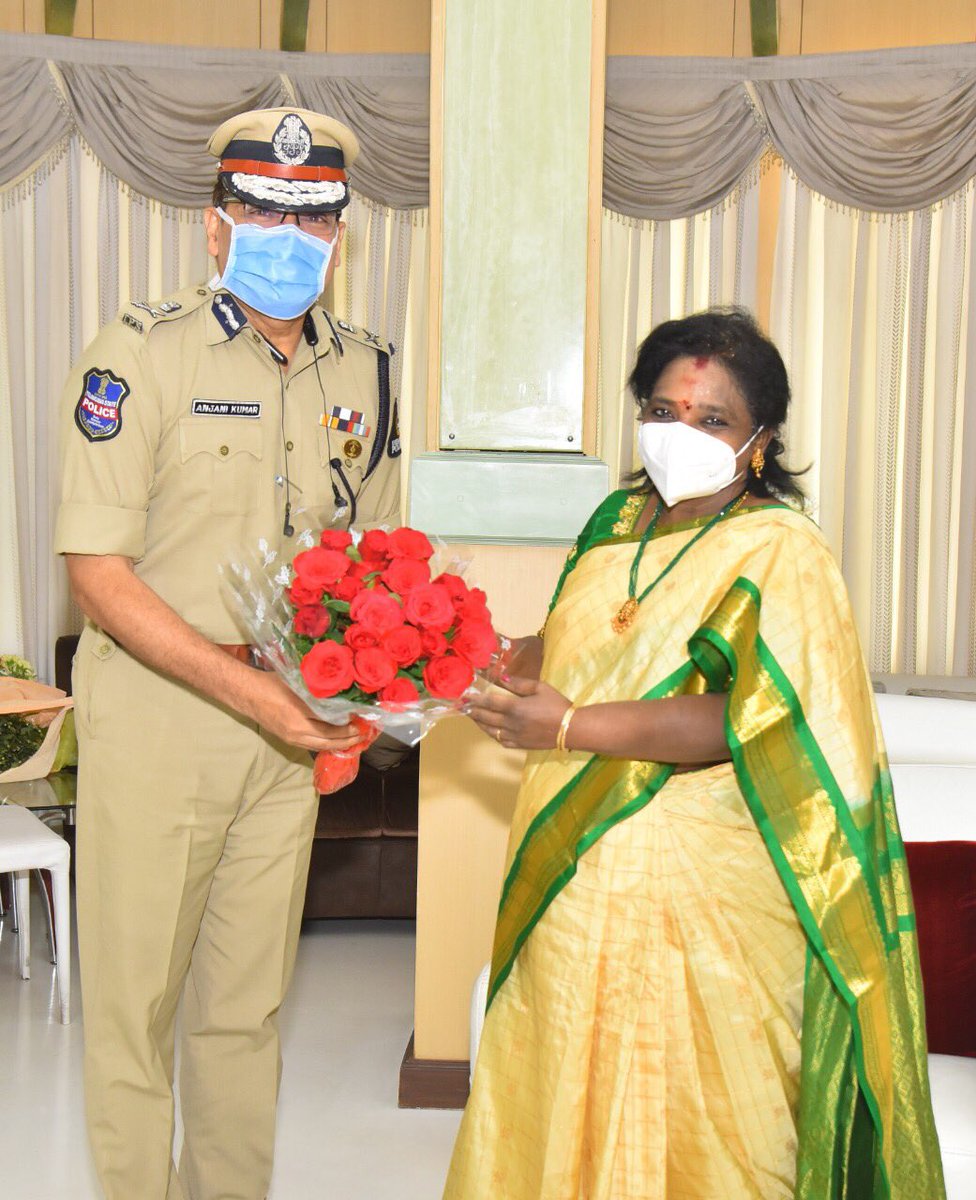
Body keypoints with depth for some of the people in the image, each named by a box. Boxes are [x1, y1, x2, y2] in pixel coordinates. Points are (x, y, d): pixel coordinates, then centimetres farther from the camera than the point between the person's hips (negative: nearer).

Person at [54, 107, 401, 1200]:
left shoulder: (362, 371, 7)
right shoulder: (140, 352, -10)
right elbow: (97, 572, -15)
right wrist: (248, 688, -22)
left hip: (291, 730, 5)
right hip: (154, 715, -4)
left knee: (249, 1005, 15)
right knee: (135, 1001, 6)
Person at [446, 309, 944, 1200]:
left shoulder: (780, 552, -12)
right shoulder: (618, 523, 11)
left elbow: (753, 720, -23)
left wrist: (570, 727, -22)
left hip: (693, 891, -7)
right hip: (576, 874, 7)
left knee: (676, 1112, 5)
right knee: (558, 1090, 17)